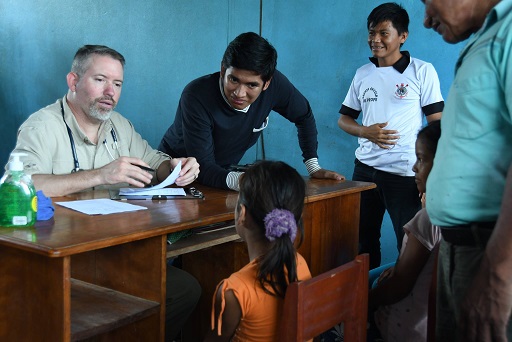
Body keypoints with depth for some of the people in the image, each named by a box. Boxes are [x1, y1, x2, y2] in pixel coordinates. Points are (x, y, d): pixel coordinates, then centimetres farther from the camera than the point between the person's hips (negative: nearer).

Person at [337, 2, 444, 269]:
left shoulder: (422, 71, -3)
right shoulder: (363, 74, 10)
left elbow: (437, 124, -3)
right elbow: (344, 119, 15)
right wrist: (366, 131, -7)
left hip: (405, 173, -4)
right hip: (365, 168, 5)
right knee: (362, 242, 11)